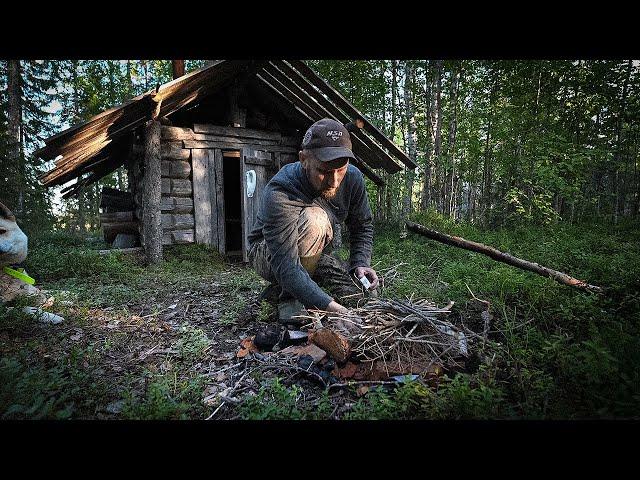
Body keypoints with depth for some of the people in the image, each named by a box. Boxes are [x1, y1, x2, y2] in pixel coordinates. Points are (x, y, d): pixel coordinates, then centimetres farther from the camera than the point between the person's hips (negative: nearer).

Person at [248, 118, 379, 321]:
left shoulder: (353, 179, -16)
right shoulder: (279, 194, -36)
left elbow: (362, 227, -1)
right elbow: (286, 266, -43)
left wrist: (360, 264, -19)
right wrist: (329, 306, -53)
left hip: (314, 257, 7)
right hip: (268, 256, -6)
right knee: (314, 219, -35)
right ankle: (290, 297, -15)